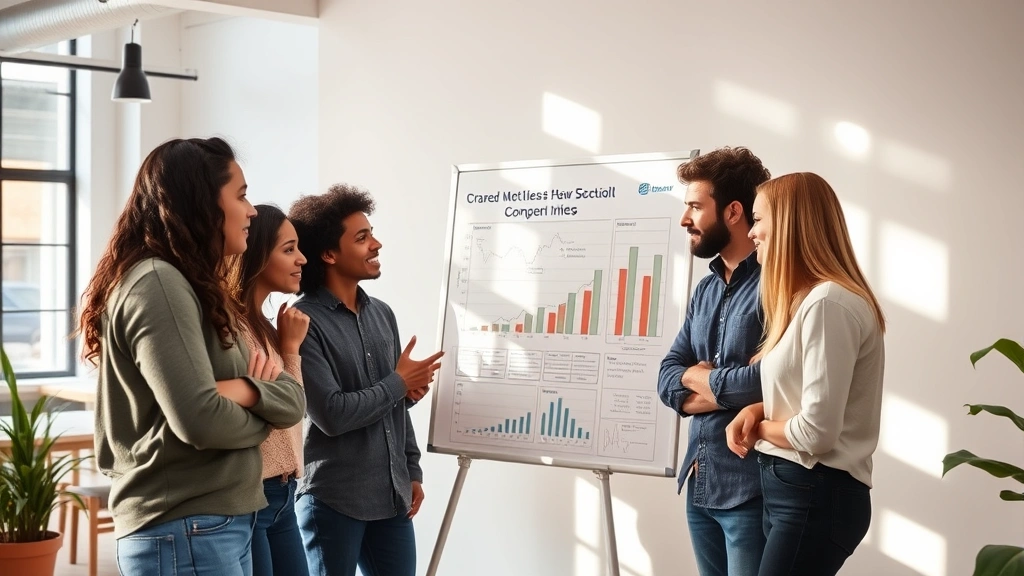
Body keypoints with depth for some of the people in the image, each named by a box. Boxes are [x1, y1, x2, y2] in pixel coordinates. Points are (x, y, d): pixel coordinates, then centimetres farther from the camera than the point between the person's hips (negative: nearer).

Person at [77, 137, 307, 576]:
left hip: (219, 525, 9)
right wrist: (259, 418, -4)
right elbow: (201, 420, -24)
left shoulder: (194, 290, 15)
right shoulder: (156, 283, -14)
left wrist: (247, 390, -13)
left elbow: (294, 399, 8)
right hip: (186, 532, -9)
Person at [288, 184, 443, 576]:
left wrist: (412, 471, 13)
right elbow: (332, 415, -19)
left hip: (392, 498, 6)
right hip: (334, 502, -6)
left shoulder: (382, 314, 10)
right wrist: (399, 383, -8)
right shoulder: (305, 321, -13)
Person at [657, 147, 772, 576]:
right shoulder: (705, 290, 13)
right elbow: (668, 376, 10)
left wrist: (700, 377, -7)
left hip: (753, 489, -8)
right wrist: (723, 392, -12)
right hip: (700, 484, 8)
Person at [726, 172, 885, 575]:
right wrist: (757, 412, 2)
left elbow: (816, 431, -23)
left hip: (817, 495, -10)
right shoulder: (806, 299, 14)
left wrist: (759, 427, -4)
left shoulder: (828, 303, -19)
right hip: (791, 487, 10)